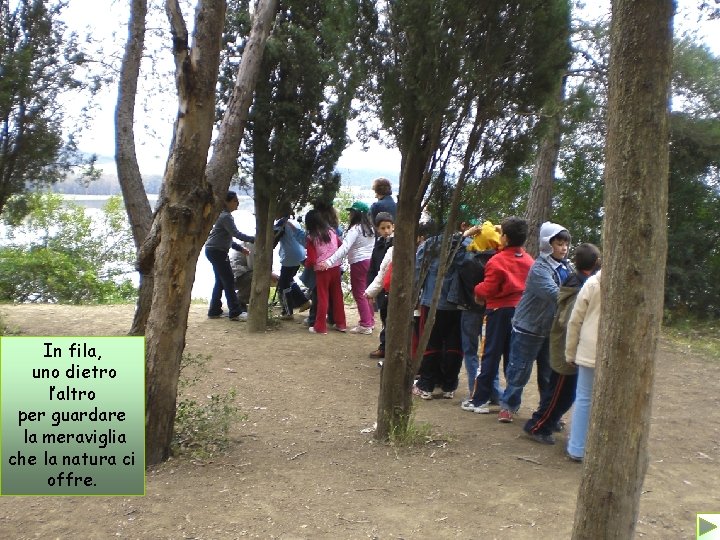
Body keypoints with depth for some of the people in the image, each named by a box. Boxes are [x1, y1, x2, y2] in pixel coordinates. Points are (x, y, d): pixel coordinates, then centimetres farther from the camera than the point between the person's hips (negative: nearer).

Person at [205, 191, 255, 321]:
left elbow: (228, 237, 22)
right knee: (229, 281, -8)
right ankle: (235, 313, -7)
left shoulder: (225, 215, 17)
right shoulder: (225, 216, -15)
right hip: (216, 251, -10)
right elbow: (236, 234, -25)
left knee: (221, 281, 13)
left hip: (215, 251, 10)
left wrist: (241, 248, 19)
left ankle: (214, 311, 17)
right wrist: (254, 239, -27)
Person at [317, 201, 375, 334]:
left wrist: (329, 262, -30)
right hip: (369, 261, 8)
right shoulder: (370, 228, 9)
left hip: (359, 263, -8)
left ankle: (365, 325, 2)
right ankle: (370, 320, 26)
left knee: (359, 293, 0)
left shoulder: (355, 229, -15)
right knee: (366, 293, 18)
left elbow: (344, 248, -25)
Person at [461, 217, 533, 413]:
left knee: (491, 355, 2)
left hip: (500, 311, -5)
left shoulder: (497, 261, -15)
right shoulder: (529, 261, 3)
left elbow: (488, 289, -15)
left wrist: (478, 290, 4)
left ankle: (480, 400, 6)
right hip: (521, 311, 5)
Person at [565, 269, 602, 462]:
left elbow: (575, 321, -3)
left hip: (590, 352, 0)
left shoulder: (592, 284, -6)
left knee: (583, 399, 9)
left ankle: (577, 448, 13)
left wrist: (570, 352, 6)